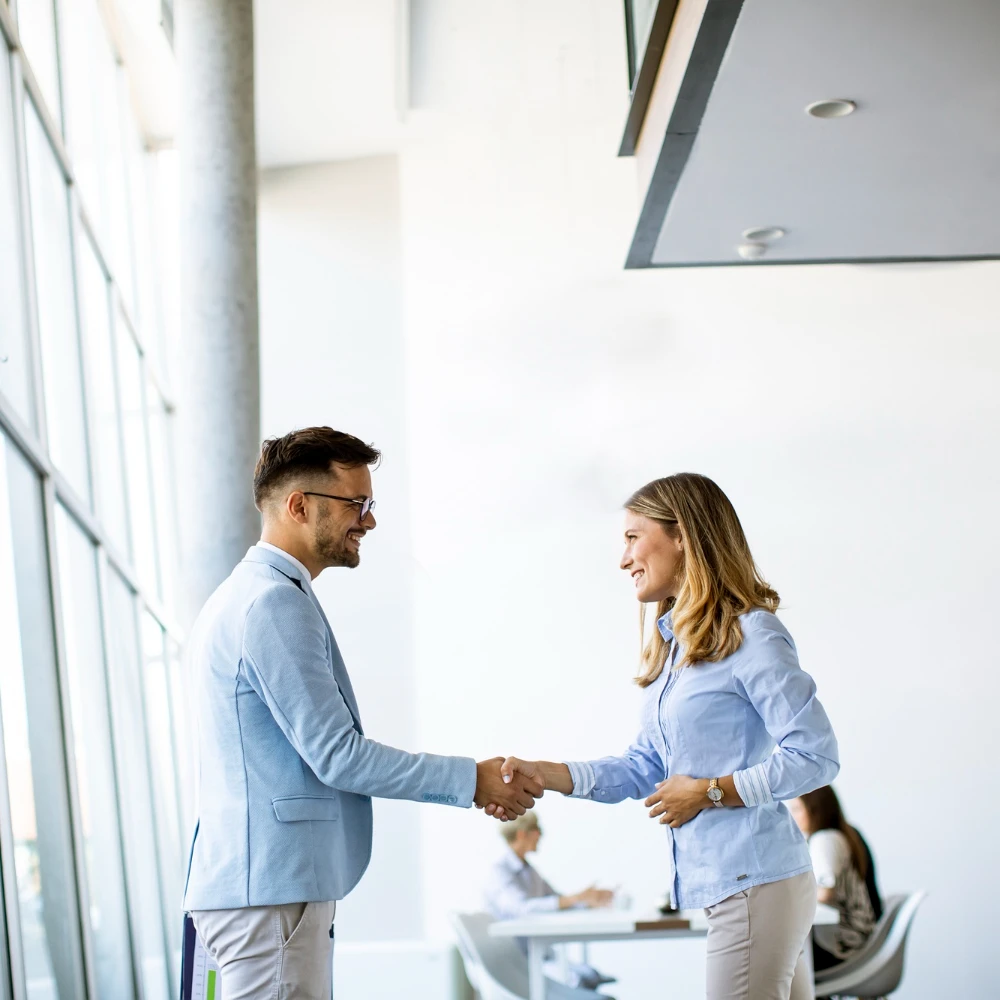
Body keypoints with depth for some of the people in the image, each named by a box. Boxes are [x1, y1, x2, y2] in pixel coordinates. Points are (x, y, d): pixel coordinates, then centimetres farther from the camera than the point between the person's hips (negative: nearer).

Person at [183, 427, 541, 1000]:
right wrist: (471, 781, -9)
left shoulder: (250, 595, 19)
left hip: (255, 883, 11)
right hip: (269, 889, -11)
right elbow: (337, 755, -17)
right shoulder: (274, 602, -14)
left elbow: (316, 752, 21)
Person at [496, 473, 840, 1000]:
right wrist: (546, 774, 2)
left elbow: (815, 755, -15)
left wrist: (710, 792, -13)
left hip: (757, 881, -8)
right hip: (727, 879, 8)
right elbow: (646, 766, 14)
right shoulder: (676, 643, 16)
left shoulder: (751, 635, -12)